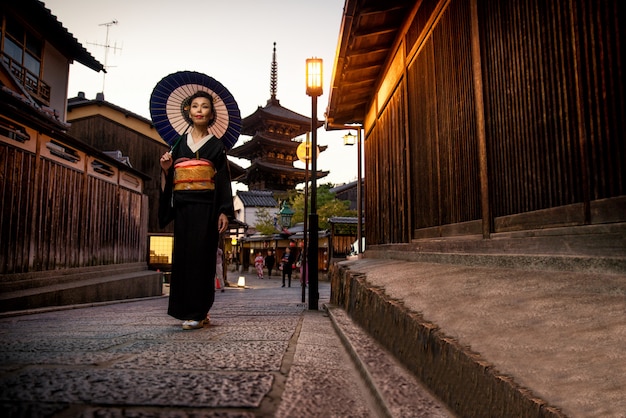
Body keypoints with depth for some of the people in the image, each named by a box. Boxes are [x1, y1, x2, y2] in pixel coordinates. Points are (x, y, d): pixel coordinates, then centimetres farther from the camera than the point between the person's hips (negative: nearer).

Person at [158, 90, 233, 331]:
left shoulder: (216, 146, 7)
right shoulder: (179, 144, 16)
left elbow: (224, 180, 0)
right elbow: (169, 181, 18)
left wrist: (224, 212, -9)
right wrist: (166, 168, -4)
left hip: (206, 209, -4)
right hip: (182, 208, 4)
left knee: (201, 256, -7)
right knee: (182, 255, 3)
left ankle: (197, 313, -2)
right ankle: (185, 310, 13)